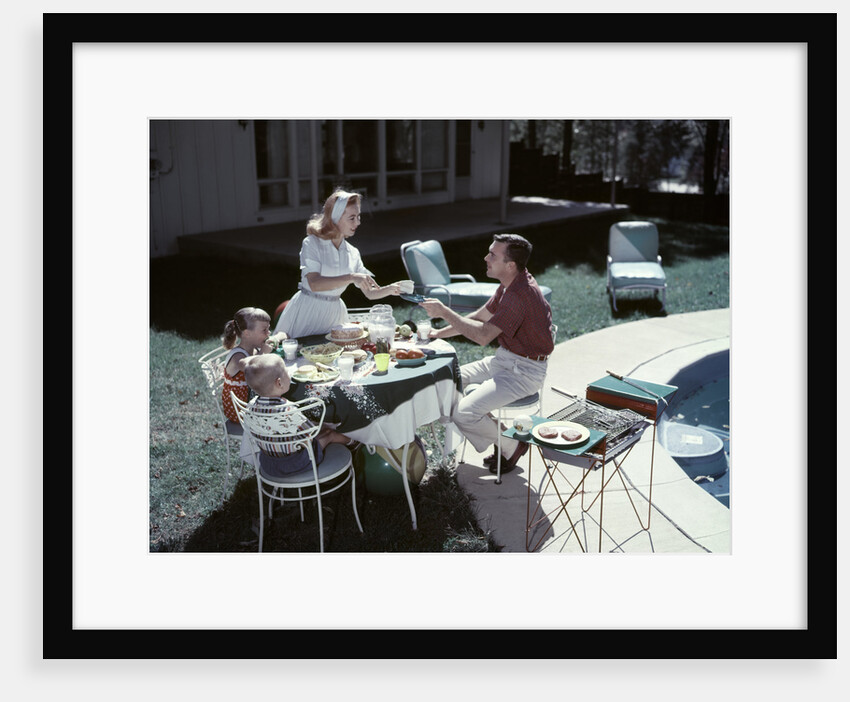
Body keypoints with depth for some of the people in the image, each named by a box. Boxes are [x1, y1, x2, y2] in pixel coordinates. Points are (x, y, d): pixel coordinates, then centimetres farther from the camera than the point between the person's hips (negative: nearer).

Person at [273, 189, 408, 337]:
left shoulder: (352, 253, 5)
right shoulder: (312, 243, -10)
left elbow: (370, 293, 5)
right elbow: (314, 283, -24)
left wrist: (390, 289, -14)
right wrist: (351, 278, -32)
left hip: (333, 314, 4)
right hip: (307, 311, -4)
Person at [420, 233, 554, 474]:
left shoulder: (520, 294, -27)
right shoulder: (510, 284, 6)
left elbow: (483, 335, -29)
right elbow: (479, 317, 16)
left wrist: (445, 312, -22)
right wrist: (440, 333, 11)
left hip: (525, 370, -10)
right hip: (504, 359, 10)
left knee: (464, 413, -20)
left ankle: (511, 447, 7)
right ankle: (496, 434, 13)